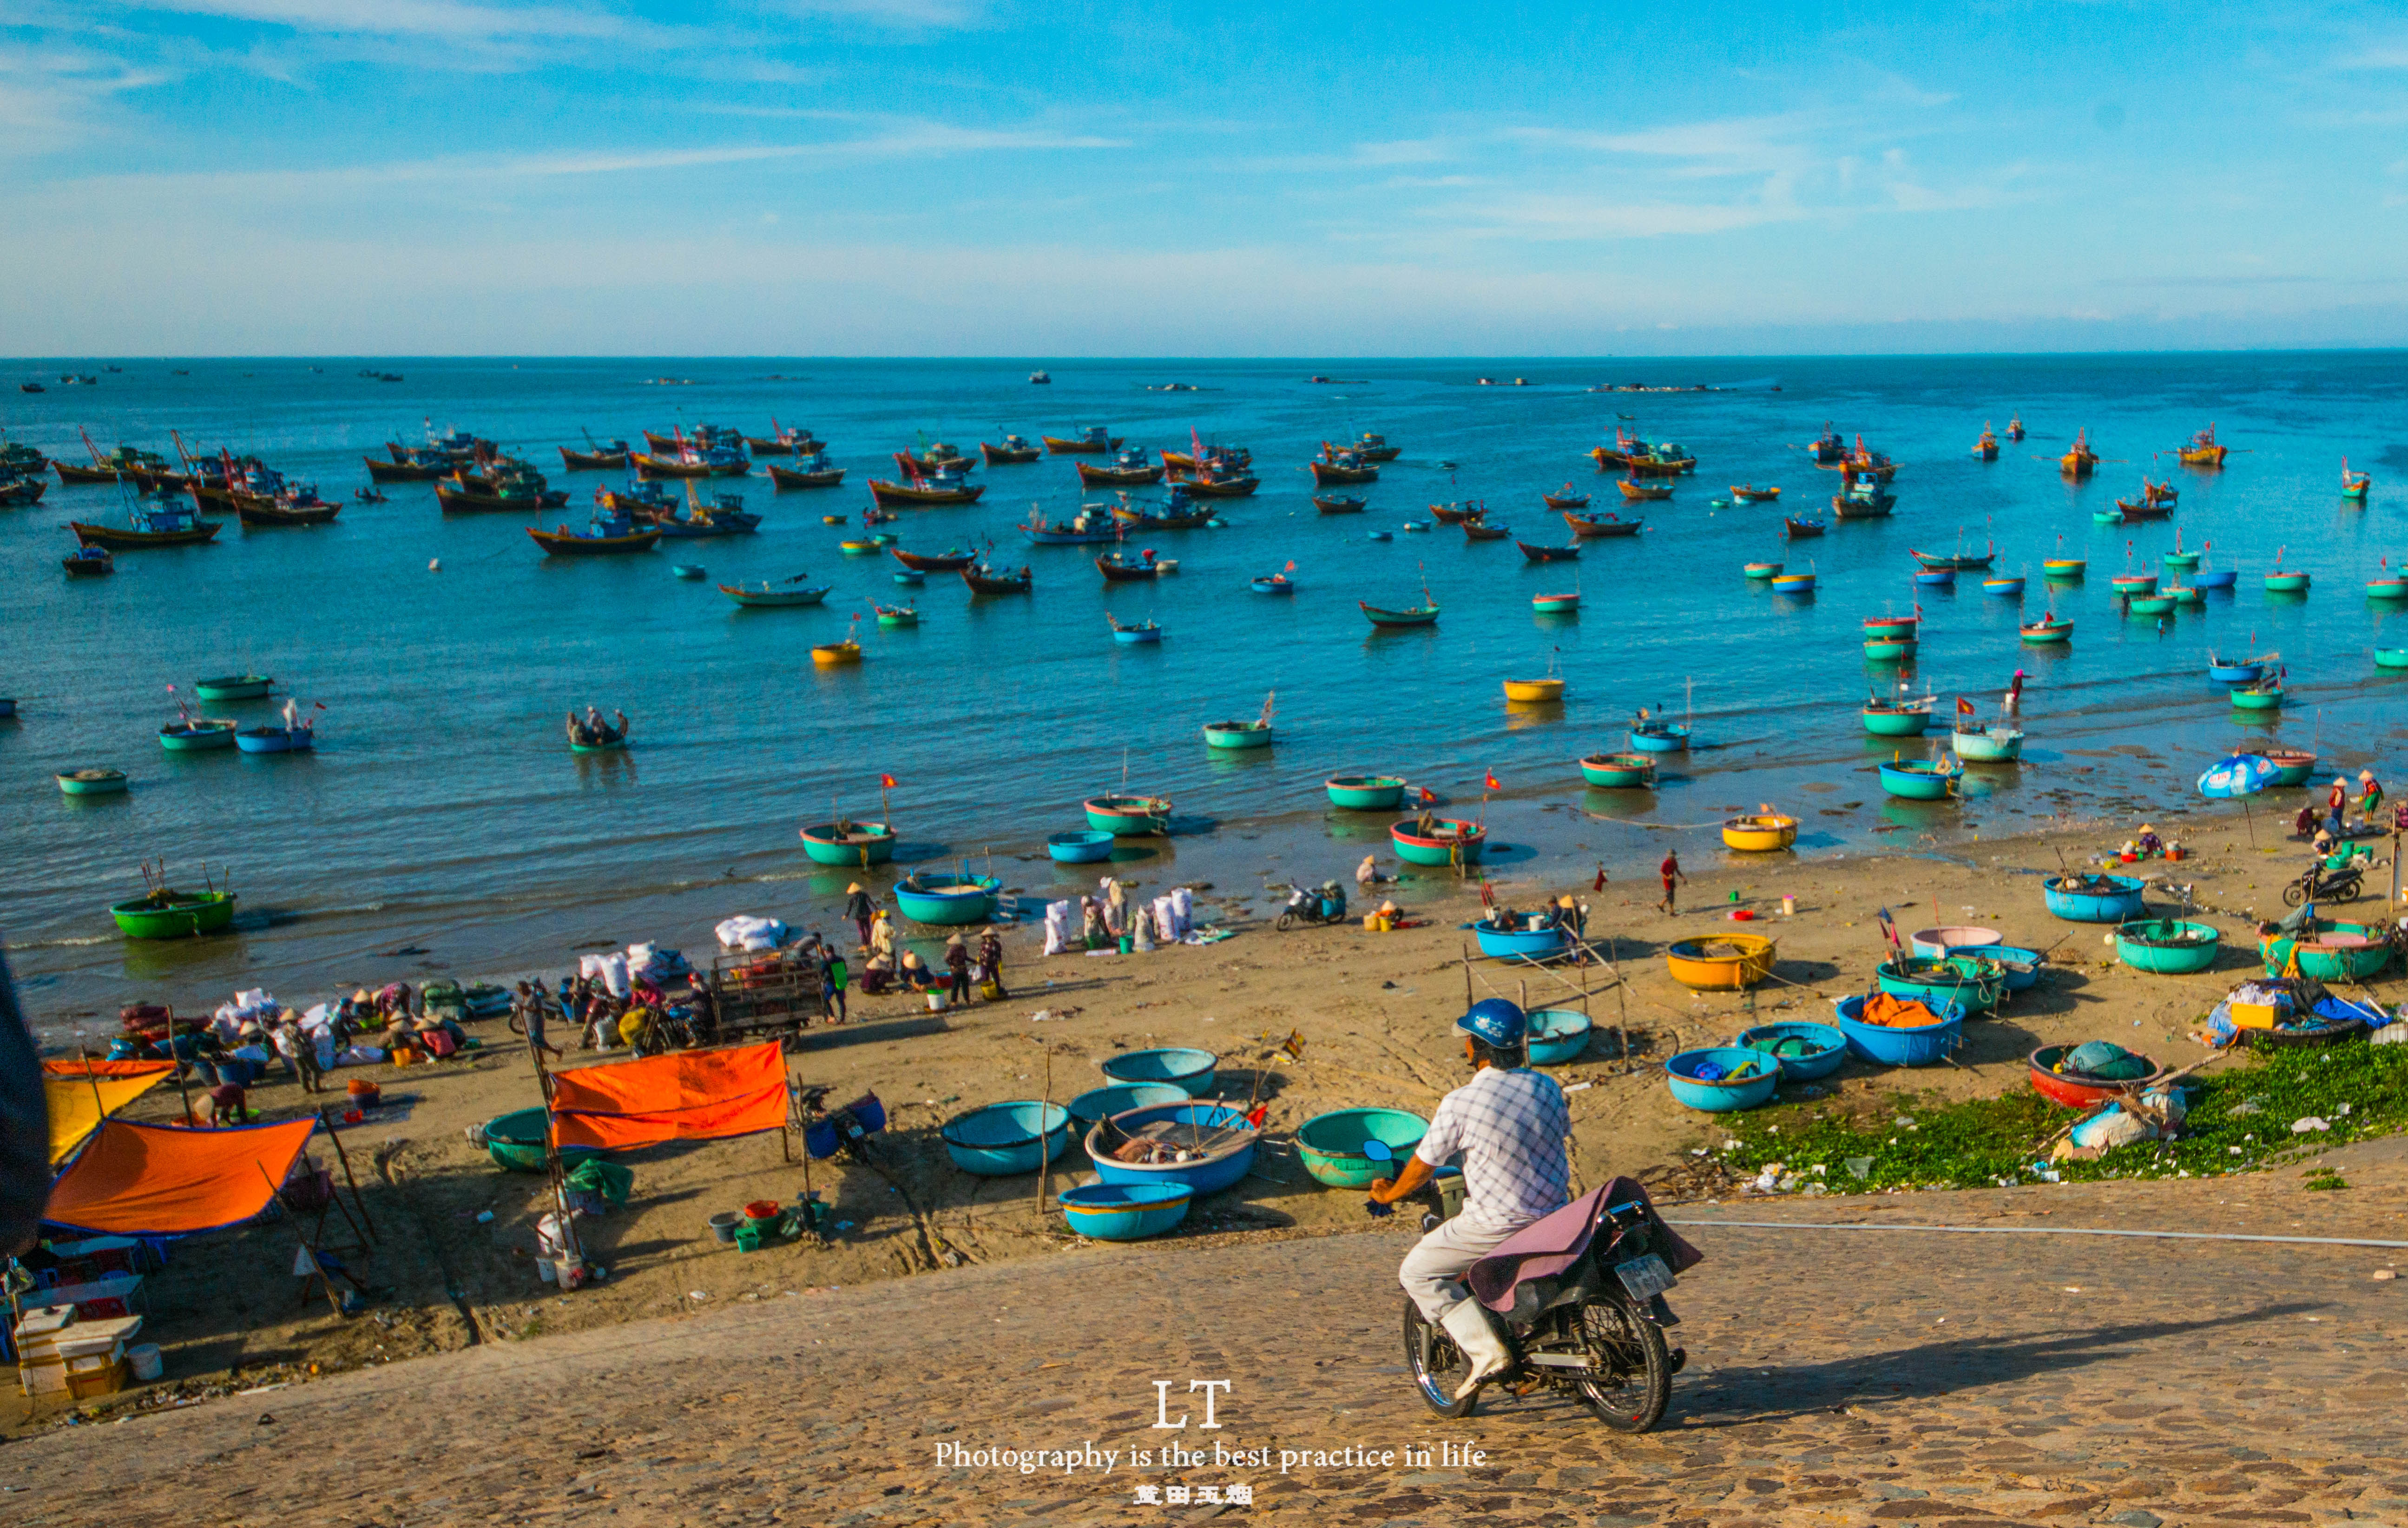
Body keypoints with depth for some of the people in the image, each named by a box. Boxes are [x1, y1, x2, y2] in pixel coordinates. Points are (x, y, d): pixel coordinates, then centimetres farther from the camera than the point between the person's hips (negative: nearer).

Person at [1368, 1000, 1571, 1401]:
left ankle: (1484, 1349, -4)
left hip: (1498, 1225, -7)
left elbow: (1422, 1167, -7)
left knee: (1417, 1272, 9)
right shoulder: (1547, 1087, -1)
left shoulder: (1461, 1103, -17)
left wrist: (1390, 1192, 14)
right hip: (1556, 1215, 7)